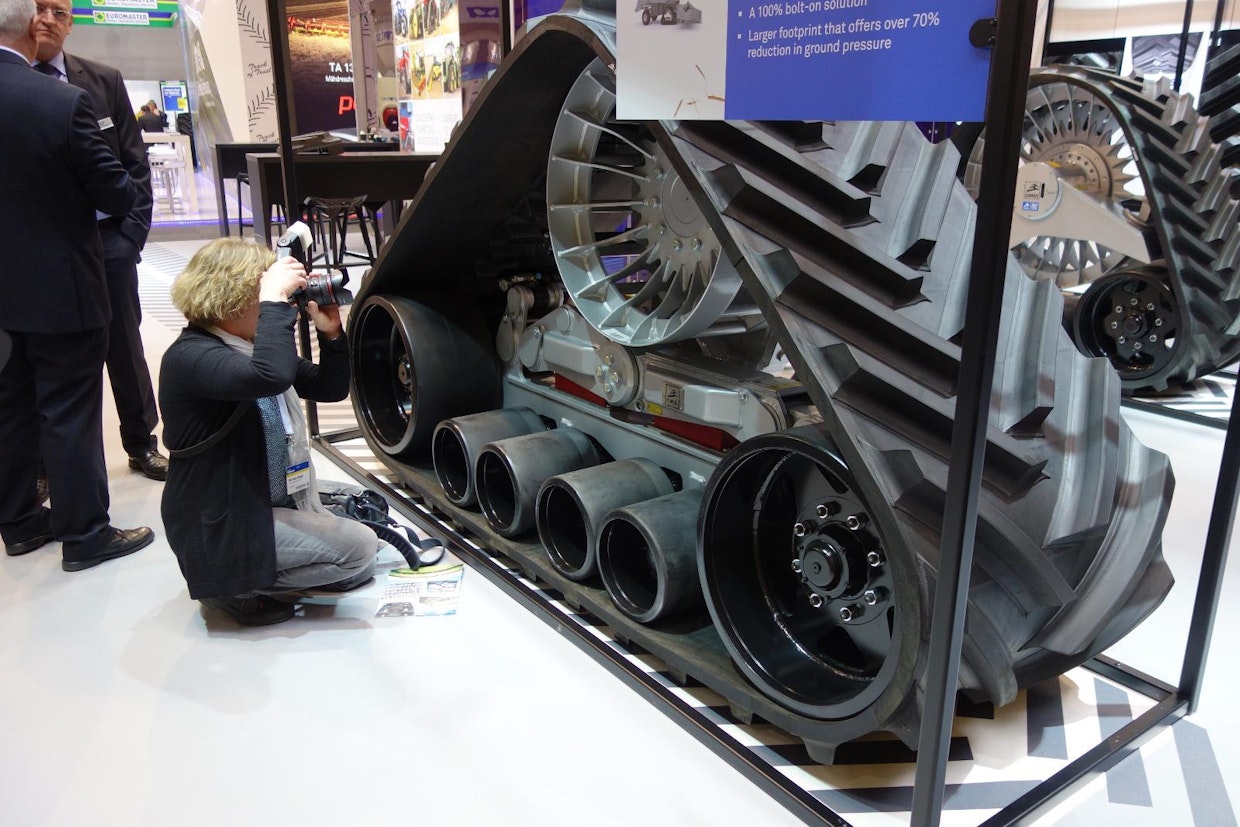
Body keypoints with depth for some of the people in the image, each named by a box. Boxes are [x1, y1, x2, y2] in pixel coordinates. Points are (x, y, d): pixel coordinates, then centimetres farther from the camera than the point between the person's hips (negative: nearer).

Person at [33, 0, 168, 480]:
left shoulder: (104, 81, 5)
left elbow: (135, 161, 6)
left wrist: (132, 232, -2)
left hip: (108, 238, 2)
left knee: (125, 346, 12)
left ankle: (142, 443, 26)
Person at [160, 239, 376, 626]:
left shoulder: (252, 345, 6)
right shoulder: (189, 357, -22)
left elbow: (331, 388, 9)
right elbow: (270, 376, -44)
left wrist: (331, 333, -6)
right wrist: (275, 300, -35)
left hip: (276, 502, 10)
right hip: (220, 529, -10)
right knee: (358, 550, -14)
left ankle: (252, 574, 15)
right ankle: (230, 585, -2)